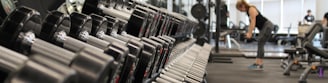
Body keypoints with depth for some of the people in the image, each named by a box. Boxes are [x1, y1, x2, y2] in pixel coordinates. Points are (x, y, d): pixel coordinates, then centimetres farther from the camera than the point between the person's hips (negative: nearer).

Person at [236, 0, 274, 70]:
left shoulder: (251, 9, -18)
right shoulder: (248, 11, 10)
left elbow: (253, 23, -22)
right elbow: (251, 23, 16)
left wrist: (250, 33, -21)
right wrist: (248, 32, 13)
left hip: (267, 26, -10)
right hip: (264, 27, 10)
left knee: (260, 44, -12)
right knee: (260, 45, 9)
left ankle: (260, 65, -10)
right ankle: (257, 63, 11)